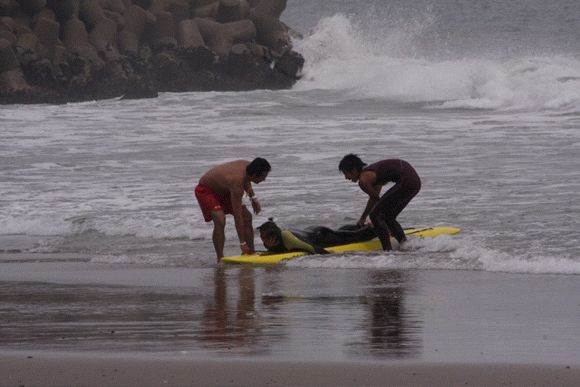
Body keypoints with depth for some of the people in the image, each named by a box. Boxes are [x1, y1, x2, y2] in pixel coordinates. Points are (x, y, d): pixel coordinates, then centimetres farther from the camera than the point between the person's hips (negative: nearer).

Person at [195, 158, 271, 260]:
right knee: (220, 219, -31)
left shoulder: (247, 165, -17)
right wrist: (242, 243, -33)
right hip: (205, 190, -9)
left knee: (247, 216, 4)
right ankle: (220, 259, -25)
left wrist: (253, 197, 5)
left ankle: (251, 253, 13)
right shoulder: (236, 183, -40)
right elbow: (237, 217, -36)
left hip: (222, 189, 9)